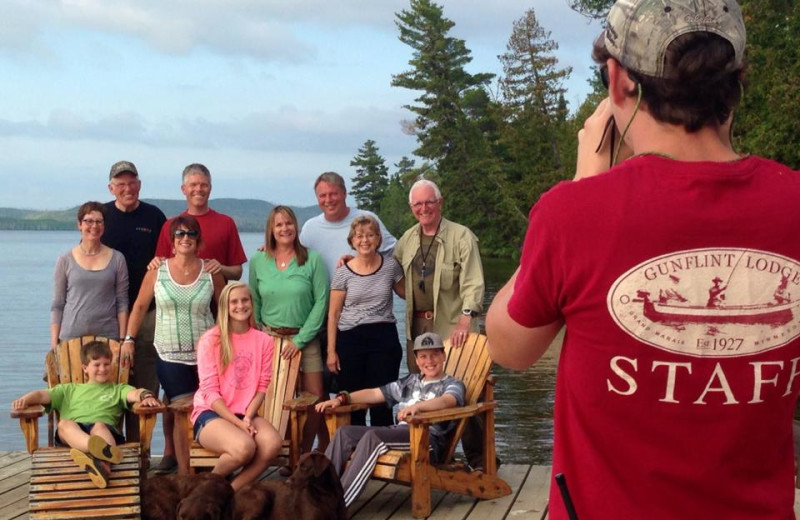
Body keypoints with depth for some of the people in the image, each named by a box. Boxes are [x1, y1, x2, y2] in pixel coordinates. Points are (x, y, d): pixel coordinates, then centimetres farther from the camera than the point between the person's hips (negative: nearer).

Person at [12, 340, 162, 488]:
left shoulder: (118, 389, 29)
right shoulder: (70, 390, 35)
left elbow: (134, 393, 7)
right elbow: (42, 395, 23)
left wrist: (146, 395, -18)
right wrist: (25, 399, -1)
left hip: (105, 428, -1)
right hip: (74, 431, 1)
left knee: (99, 426, -36)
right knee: (64, 423, -34)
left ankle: (103, 463, -73)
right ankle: (102, 449, -68)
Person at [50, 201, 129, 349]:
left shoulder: (117, 259, 6)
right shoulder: (66, 260, 5)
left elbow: (122, 303, 5)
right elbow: (57, 305, 7)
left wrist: (123, 340, -1)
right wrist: (54, 343, 1)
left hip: (107, 337, 0)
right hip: (71, 337, 0)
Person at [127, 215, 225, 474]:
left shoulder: (211, 272, 3)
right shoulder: (158, 271, 2)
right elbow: (140, 306, 8)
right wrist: (129, 339, 2)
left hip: (205, 353, 1)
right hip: (170, 353, -1)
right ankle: (185, 474, 5)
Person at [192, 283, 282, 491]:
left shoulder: (263, 340, 7)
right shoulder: (211, 339, -5)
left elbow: (262, 386, 5)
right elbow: (209, 391, -8)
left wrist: (248, 418, -12)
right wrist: (237, 422, -17)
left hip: (246, 414, 4)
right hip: (211, 413, -4)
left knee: (272, 444, -29)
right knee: (244, 447, -34)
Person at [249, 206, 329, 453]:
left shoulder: (313, 260, -4)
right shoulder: (258, 261, 4)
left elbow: (321, 303, -6)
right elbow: (254, 301, 11)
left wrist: (300, 340, -10)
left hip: (305, 339, -2)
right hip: (269, 338, 2)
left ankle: (304, 455, 13)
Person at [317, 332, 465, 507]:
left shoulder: (453, 384, 9)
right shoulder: (410, 381, 27)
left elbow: (446, 401, -16)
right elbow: (375, 394, 25)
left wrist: (417, 406, -36)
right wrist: (342, 398, 10)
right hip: (399, 432, 6)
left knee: (373, 435, -31)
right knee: (344, 433, -14)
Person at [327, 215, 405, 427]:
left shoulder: (390, 265, 2)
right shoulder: (343, 272, -1)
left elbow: (404, 292, 21)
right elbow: (333, 314, 2)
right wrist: (331, 351, -2)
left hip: (384, 338, 1)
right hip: (350, 340, -1)